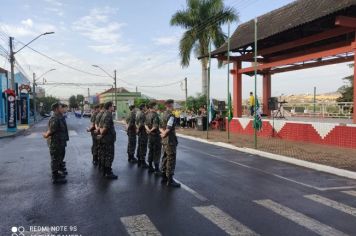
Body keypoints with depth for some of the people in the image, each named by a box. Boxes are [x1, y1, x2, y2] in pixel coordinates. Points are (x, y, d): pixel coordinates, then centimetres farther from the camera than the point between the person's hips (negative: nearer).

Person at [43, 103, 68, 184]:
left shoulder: (59, 117, 11)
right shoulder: (54, 119, -23)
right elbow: (51, 131, -24)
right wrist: (46, 135, -8)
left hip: (59, 142, 10)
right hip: (55, 143, -10)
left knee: (58, 159, 21)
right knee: (55, 159, 0)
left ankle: (56, 173, 36)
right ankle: (55, 178, 10)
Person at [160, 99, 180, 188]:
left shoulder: (164, 115, 12)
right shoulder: (171, 116, -18)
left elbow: (160, 127, 14)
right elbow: (168, 129, -24)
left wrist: (163, 132, -4)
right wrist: (164, 134, -8)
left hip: (165, 140, 10)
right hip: (170, 140, -10)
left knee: (165, 158, 16)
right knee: (171, 159, -4)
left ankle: (164, 177, 25)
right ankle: (170, 180, 1)